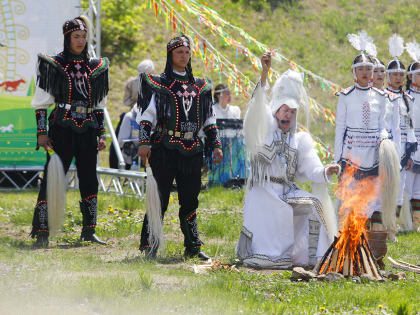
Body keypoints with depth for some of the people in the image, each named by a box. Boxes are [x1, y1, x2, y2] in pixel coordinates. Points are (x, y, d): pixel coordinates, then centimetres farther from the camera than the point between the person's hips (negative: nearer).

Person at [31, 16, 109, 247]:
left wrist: (101, 134, 12)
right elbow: (41, 102, -1)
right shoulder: (54, 65, -1)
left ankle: (89, 230, 16)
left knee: (89, 180, 7)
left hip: (87, 131, 4)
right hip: (62, 130, -4)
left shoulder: (95, 67, 12)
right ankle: (42, 232, -8)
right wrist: (42, 132, -8)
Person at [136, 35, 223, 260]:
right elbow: (147, 115, -3)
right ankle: (148, 245, 2)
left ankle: (193, 247, 12)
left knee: (190, 200, 7)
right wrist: (144, 142, -13)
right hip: (165, 148, -4)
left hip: (192, 150, 4)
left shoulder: (200, 86, 15)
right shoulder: (158, 84, 2)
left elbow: (209, 119, 20)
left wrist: (215, 144, 12)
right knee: (160, 199, -5)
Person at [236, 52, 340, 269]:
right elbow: (257, 109, -12)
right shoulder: (265, 129, 8)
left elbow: (311, 168, 3)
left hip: (288, 192, 4)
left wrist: (326, 172, -22)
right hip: (263, 192, -3)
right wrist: (264, 73, -26)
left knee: (315, 206, -20)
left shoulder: (300, 140, 17)